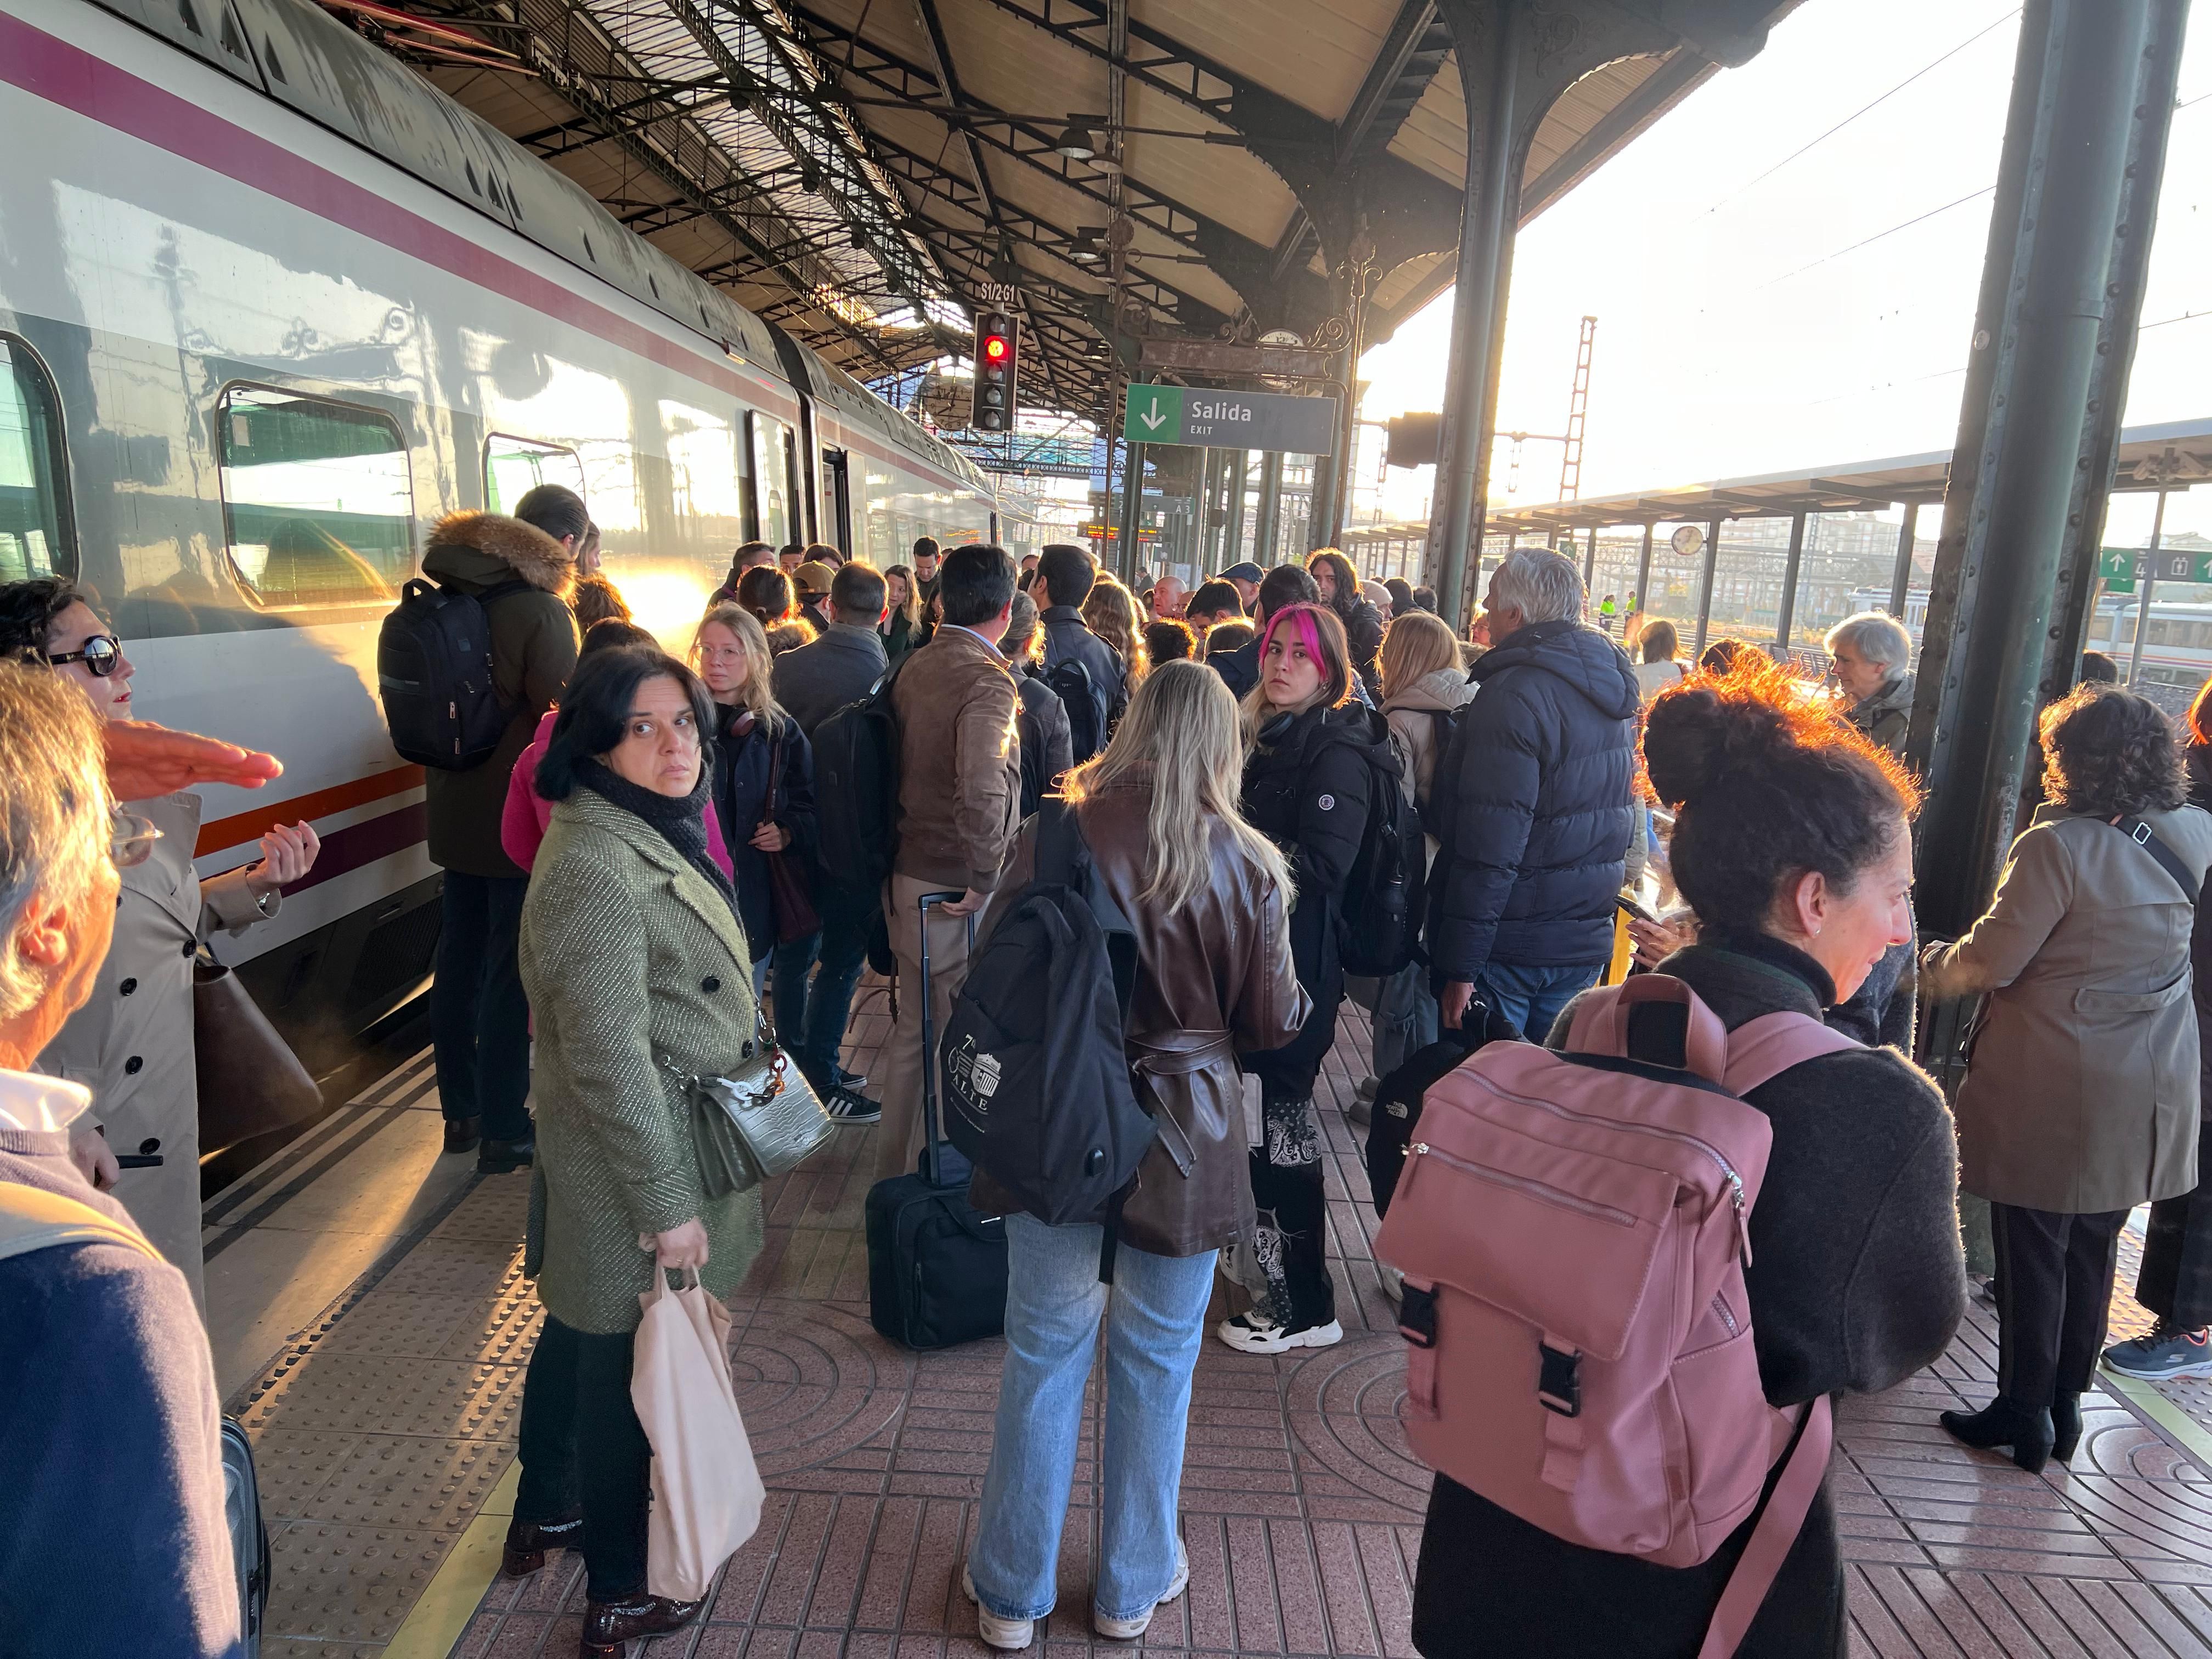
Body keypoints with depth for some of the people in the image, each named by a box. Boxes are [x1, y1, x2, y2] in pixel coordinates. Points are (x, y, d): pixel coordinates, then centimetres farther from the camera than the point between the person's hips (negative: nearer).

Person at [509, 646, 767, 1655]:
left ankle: (543, 1514, 49)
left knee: (582, 1331, 26)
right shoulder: (593, 865, -27)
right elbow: (609, 1060, -27)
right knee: (624, 1365, 9)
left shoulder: (653, 831, 4)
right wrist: (665, 1205, -23)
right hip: (631, 1165, -9)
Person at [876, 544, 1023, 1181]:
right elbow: (982, 791, -33)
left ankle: (893, 1167, 36)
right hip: (955, 889, -8)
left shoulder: (916, 666, 6)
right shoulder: (987, 680, -19)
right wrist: (984, 880, -22)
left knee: (914, 1028, 21)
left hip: (906, 875, 8)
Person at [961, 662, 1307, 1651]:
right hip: (1183, 1133, 0)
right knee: (1157, 1360, 18)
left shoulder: (1053, 838, -9)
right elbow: (1274, 1024, -4)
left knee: (1044, 1354, 16)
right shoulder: (1247, 867, -10)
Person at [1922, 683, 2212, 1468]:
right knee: (2093, 1248, 18)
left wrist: (1935, 966, 1)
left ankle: (2024, 1413, 19)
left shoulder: (2057, 846, -21)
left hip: (2051, 1090, -6)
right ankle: (2066, 1404, 31)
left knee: (2033, 1253, 7)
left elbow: (1991, 961, -18)